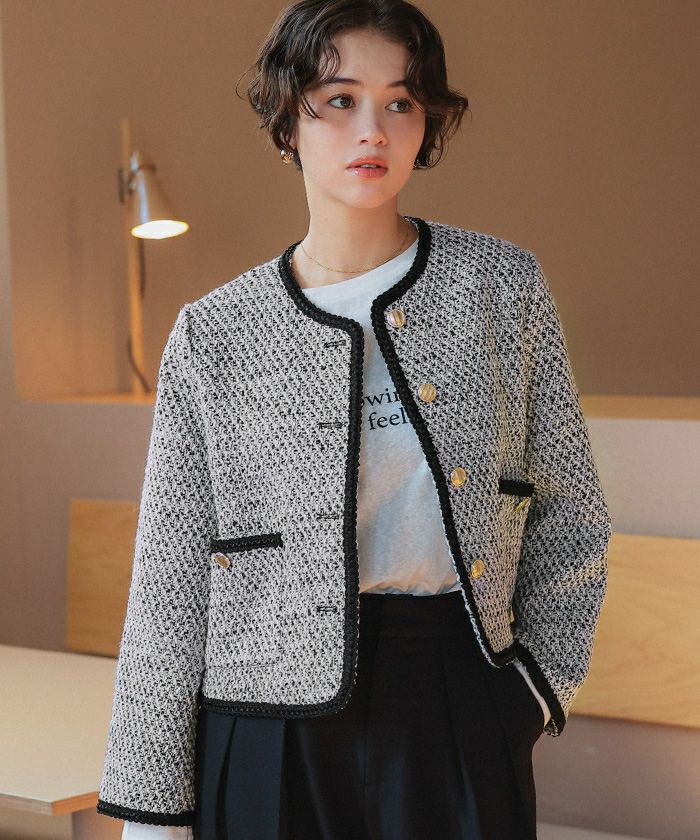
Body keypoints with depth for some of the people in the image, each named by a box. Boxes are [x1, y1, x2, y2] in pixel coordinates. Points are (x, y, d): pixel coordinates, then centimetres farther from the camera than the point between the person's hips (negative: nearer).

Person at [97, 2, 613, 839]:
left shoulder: (503, 286, 2)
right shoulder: (215, 337, -2)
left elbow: (569, 511, 11)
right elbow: (168, 589, 0)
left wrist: (538, 684, 2)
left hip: (463, 716, 1)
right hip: (275, 730, -1)